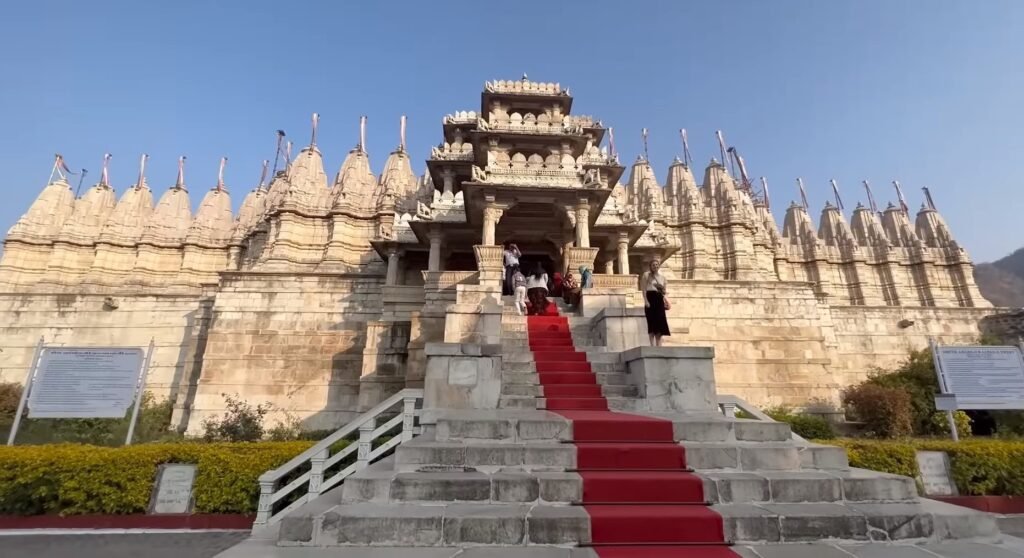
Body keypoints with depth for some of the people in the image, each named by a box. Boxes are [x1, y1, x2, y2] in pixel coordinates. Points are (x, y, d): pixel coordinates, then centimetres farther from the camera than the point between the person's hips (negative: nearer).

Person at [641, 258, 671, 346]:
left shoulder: (662, 277, 16)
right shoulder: (646, 275, 2)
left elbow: (665, 290, 21)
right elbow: (644, 289, -5)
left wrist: (664, 291, -3)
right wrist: (646, 300, -15)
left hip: (659, 299, 5)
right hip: (650, 297, -5)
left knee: (660, 321, 1)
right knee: (652, 320, -7)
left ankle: (659, 345, 6)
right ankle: (653, 344, -3)